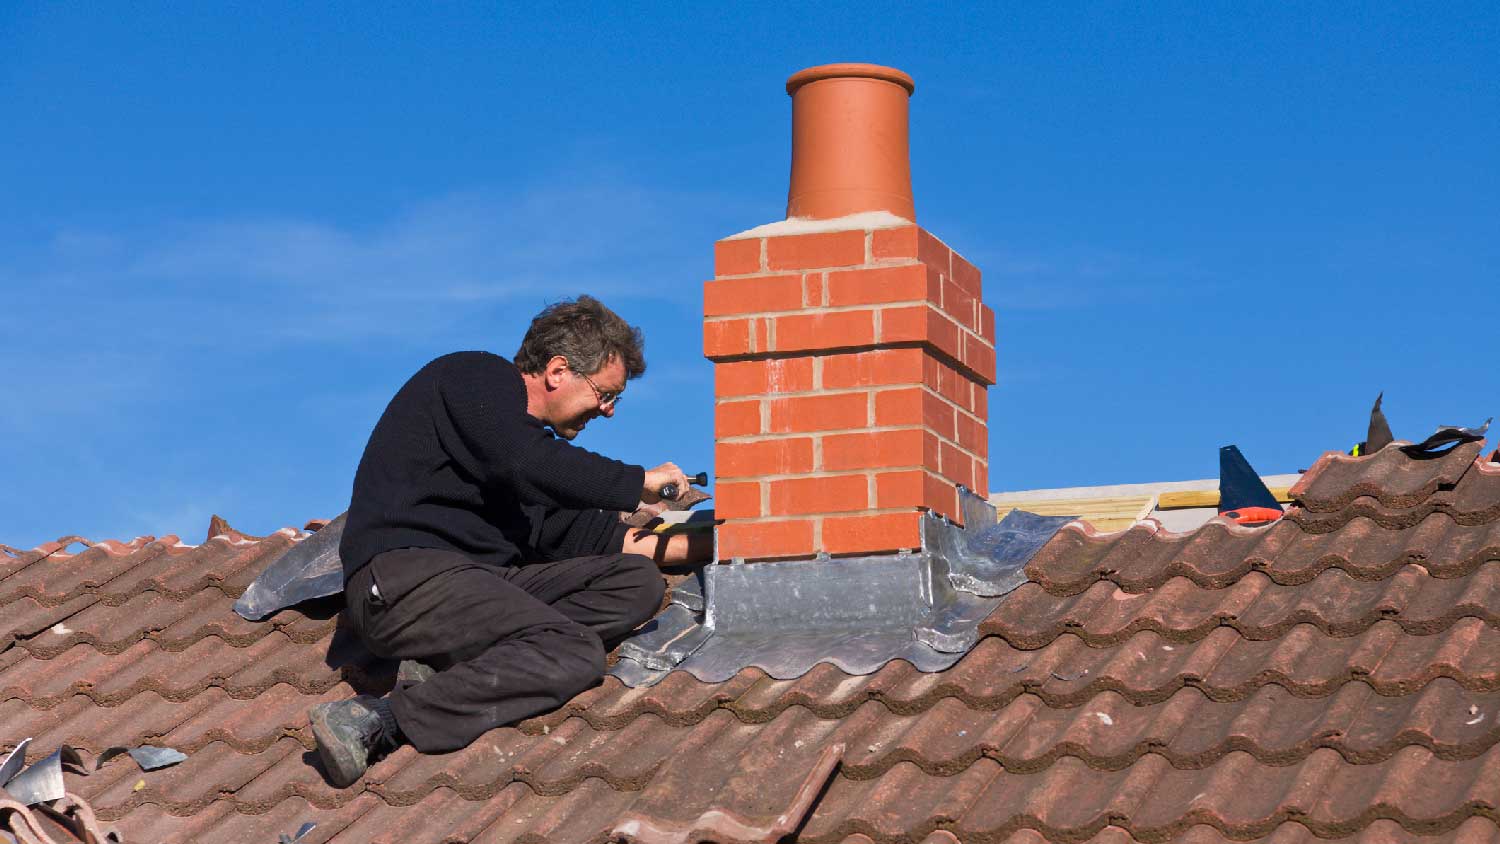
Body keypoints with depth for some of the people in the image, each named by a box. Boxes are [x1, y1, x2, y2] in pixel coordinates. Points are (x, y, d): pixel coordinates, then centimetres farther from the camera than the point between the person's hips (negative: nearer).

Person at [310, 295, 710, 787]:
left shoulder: (526, 433, 25)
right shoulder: (475, 378, -2)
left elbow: (564, 533, 23)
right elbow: (531, 468, -19)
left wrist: (693, 546, 20)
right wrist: (638, 484, -7)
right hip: (403, 576, -10)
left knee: (638, 581, -1)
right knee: (577, 654, -27)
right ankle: (379, 721, -31)